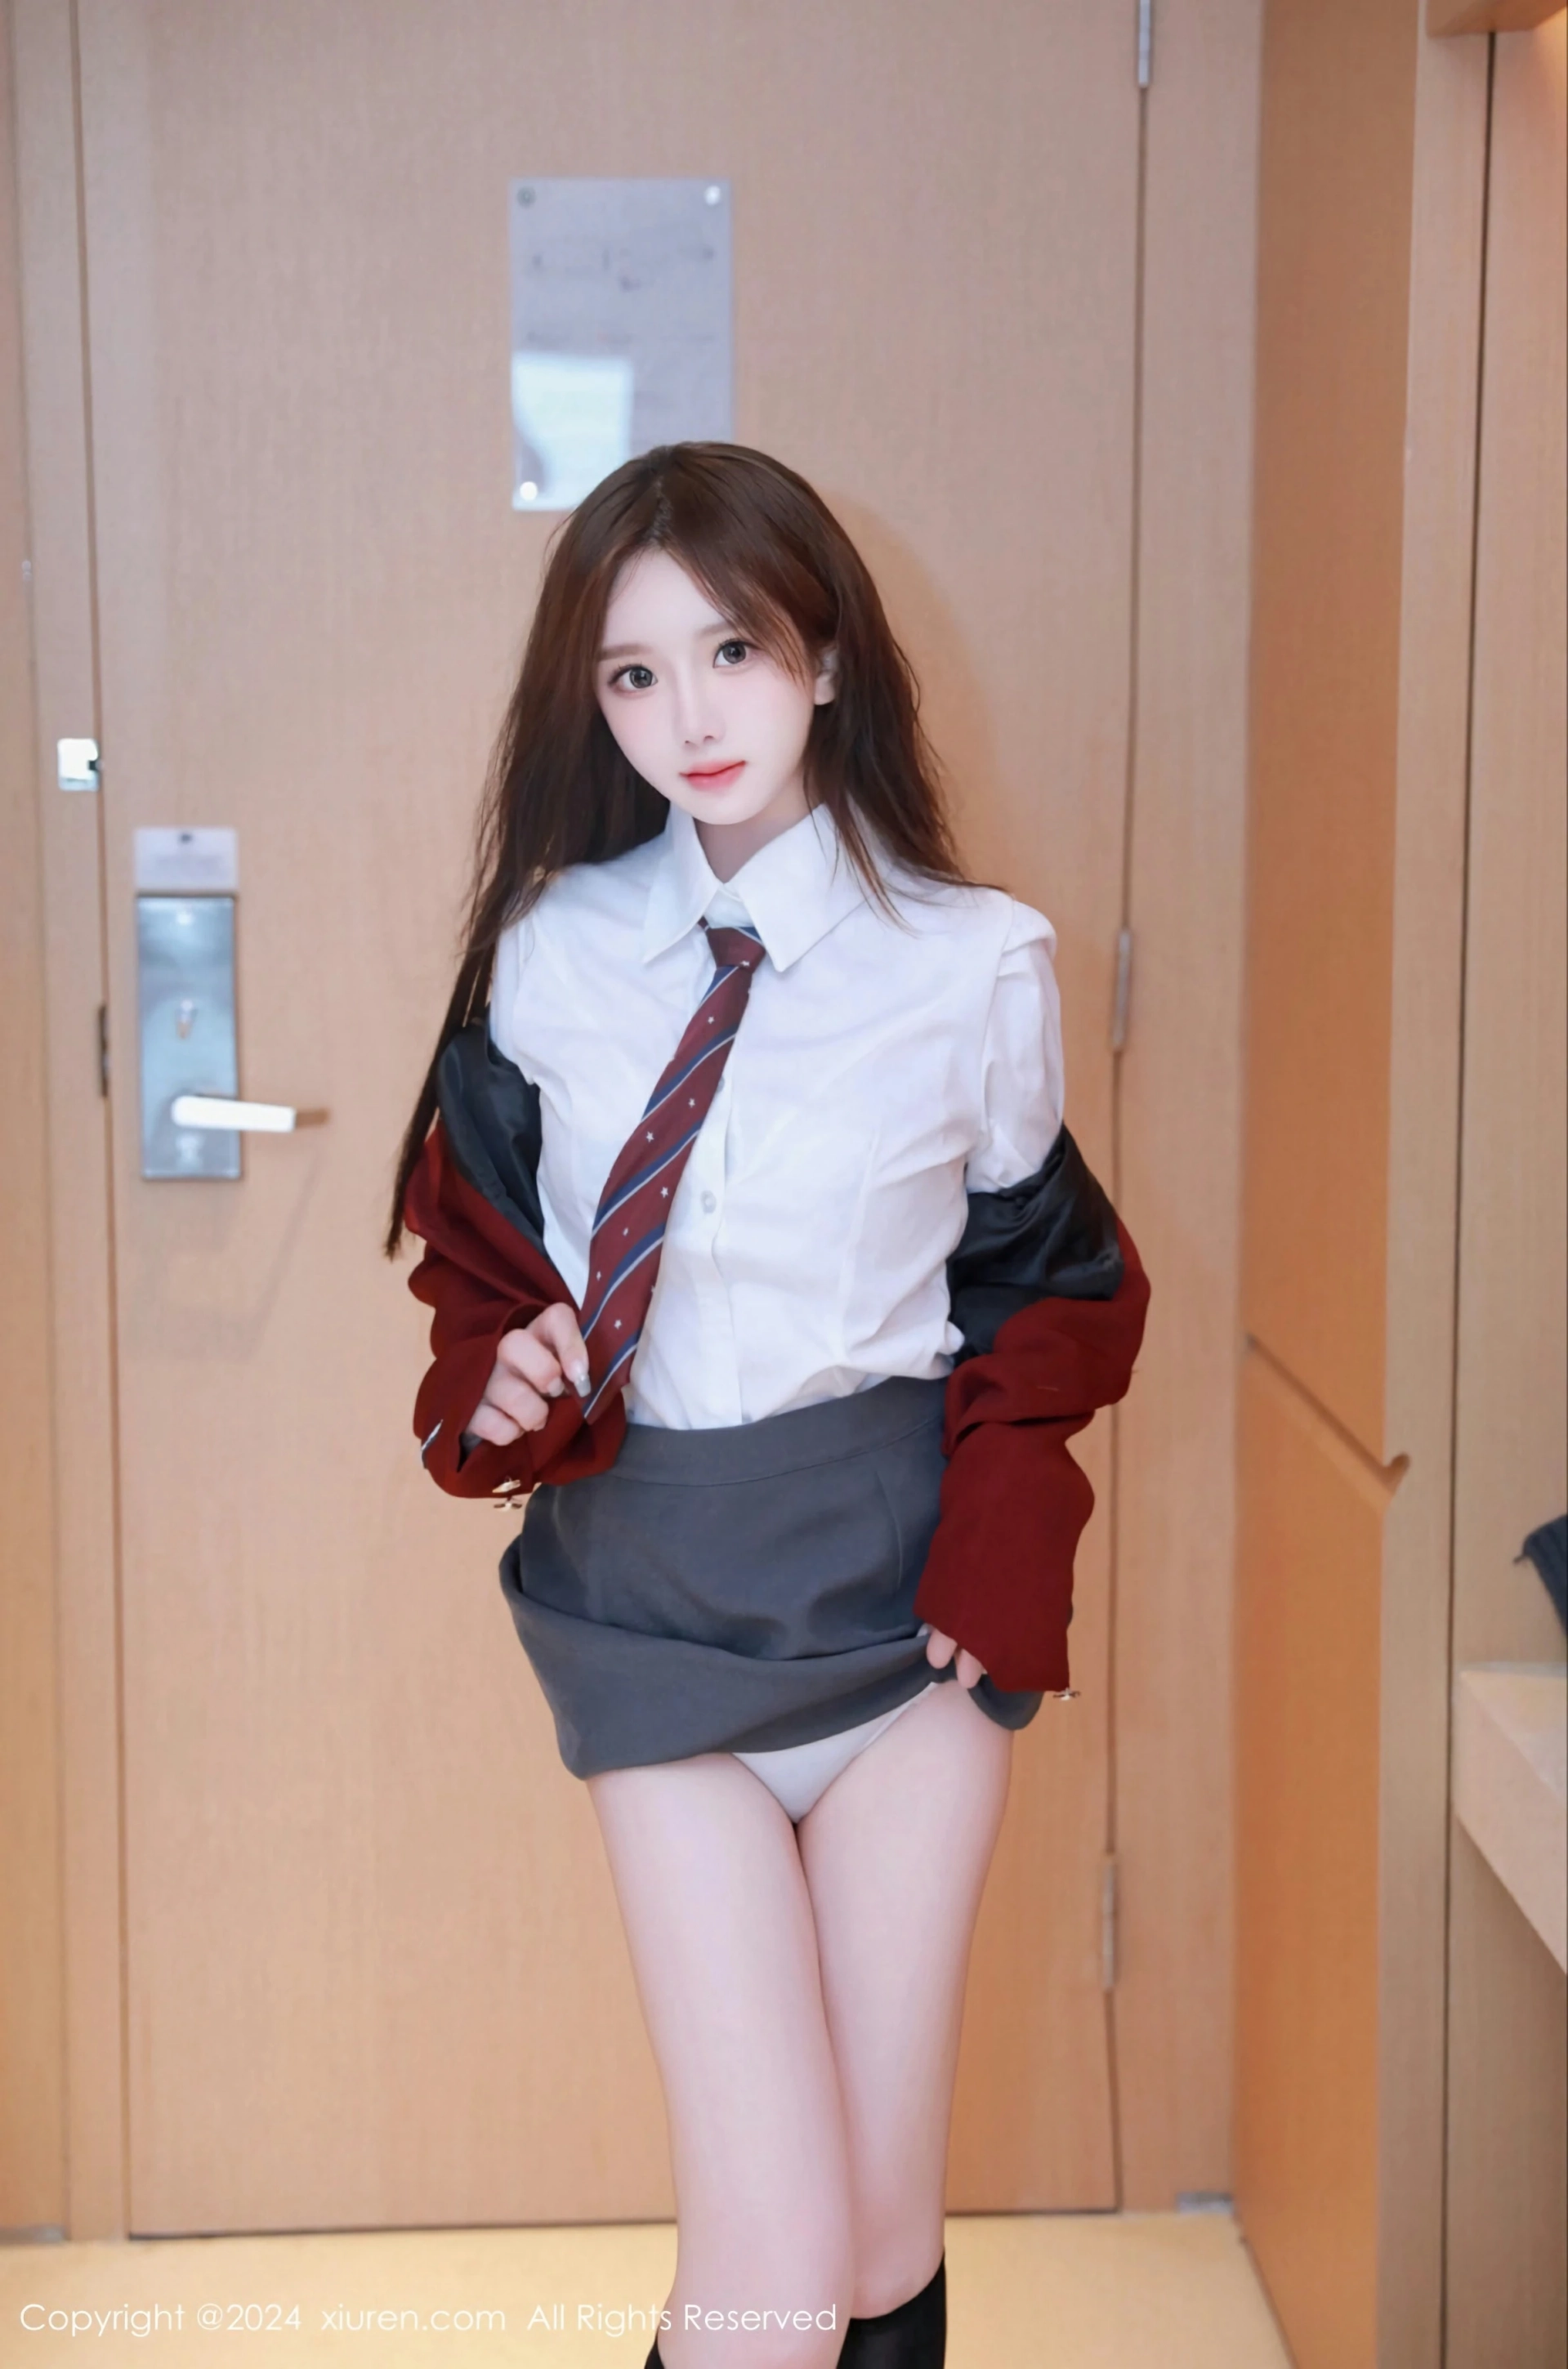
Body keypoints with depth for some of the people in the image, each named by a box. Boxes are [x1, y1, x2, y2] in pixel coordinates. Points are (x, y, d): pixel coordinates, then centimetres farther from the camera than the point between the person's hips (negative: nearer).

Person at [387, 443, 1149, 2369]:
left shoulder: (978, 966, -4)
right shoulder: (548, 956, -2)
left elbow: (1043, 1279, 7)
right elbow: (481, 1244, 11)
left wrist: (1002, 1538, -6)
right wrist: (501, 1377, -11)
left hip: (902, 1581, 0)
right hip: (652, 1597, 0)